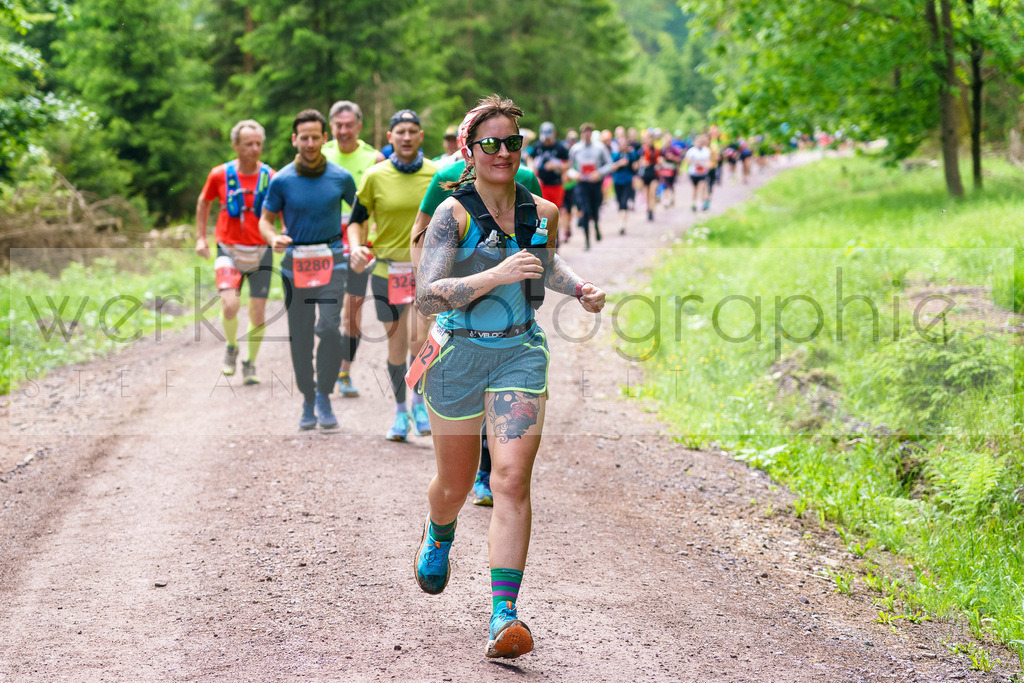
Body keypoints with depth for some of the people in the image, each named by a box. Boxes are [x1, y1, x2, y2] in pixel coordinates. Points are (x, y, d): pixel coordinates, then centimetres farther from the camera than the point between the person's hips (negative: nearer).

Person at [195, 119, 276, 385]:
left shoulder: (271, 177, -3)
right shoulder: (220, 175, -2)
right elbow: (204, 203, 15)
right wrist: (200, 237, 11)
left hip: (260, 253, 1)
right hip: (229, 251, -1)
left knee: (258, 312, 1)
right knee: (230, 305, -19)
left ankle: (250, 363, 23)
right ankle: (231, 347, 11)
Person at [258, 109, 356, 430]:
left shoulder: (341, 178, 0)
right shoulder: (282, 181, -2)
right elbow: (266, 219, 7)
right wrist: (273, 239, -15)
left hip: (330, 259, -1)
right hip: (295, 259, 1)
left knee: (329, 328, -16)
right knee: (300, 334, 3)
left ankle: (324, 396, 0)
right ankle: (308, 399, 18)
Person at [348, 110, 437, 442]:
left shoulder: (437, 175, 1)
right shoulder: (375, 177, -2)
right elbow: (357, 219, 4)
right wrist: (357, 248, -14)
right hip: (386, 269, 1)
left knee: (418, 339, -18)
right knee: (396, 344, 8)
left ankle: (419, 402, 4)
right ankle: (400, 412, 26)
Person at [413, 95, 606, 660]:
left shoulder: (540, 213, 2)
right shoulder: (454, 214, -12)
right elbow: (426, 296, -21)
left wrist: (580, 289, 7)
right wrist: (496, 275, -30)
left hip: (519, 354, 2)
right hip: (459, 355, -2)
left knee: (511, 482, -15)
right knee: (455, 484, 16)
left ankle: (504, 615, -17)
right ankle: (438, 535, 53)